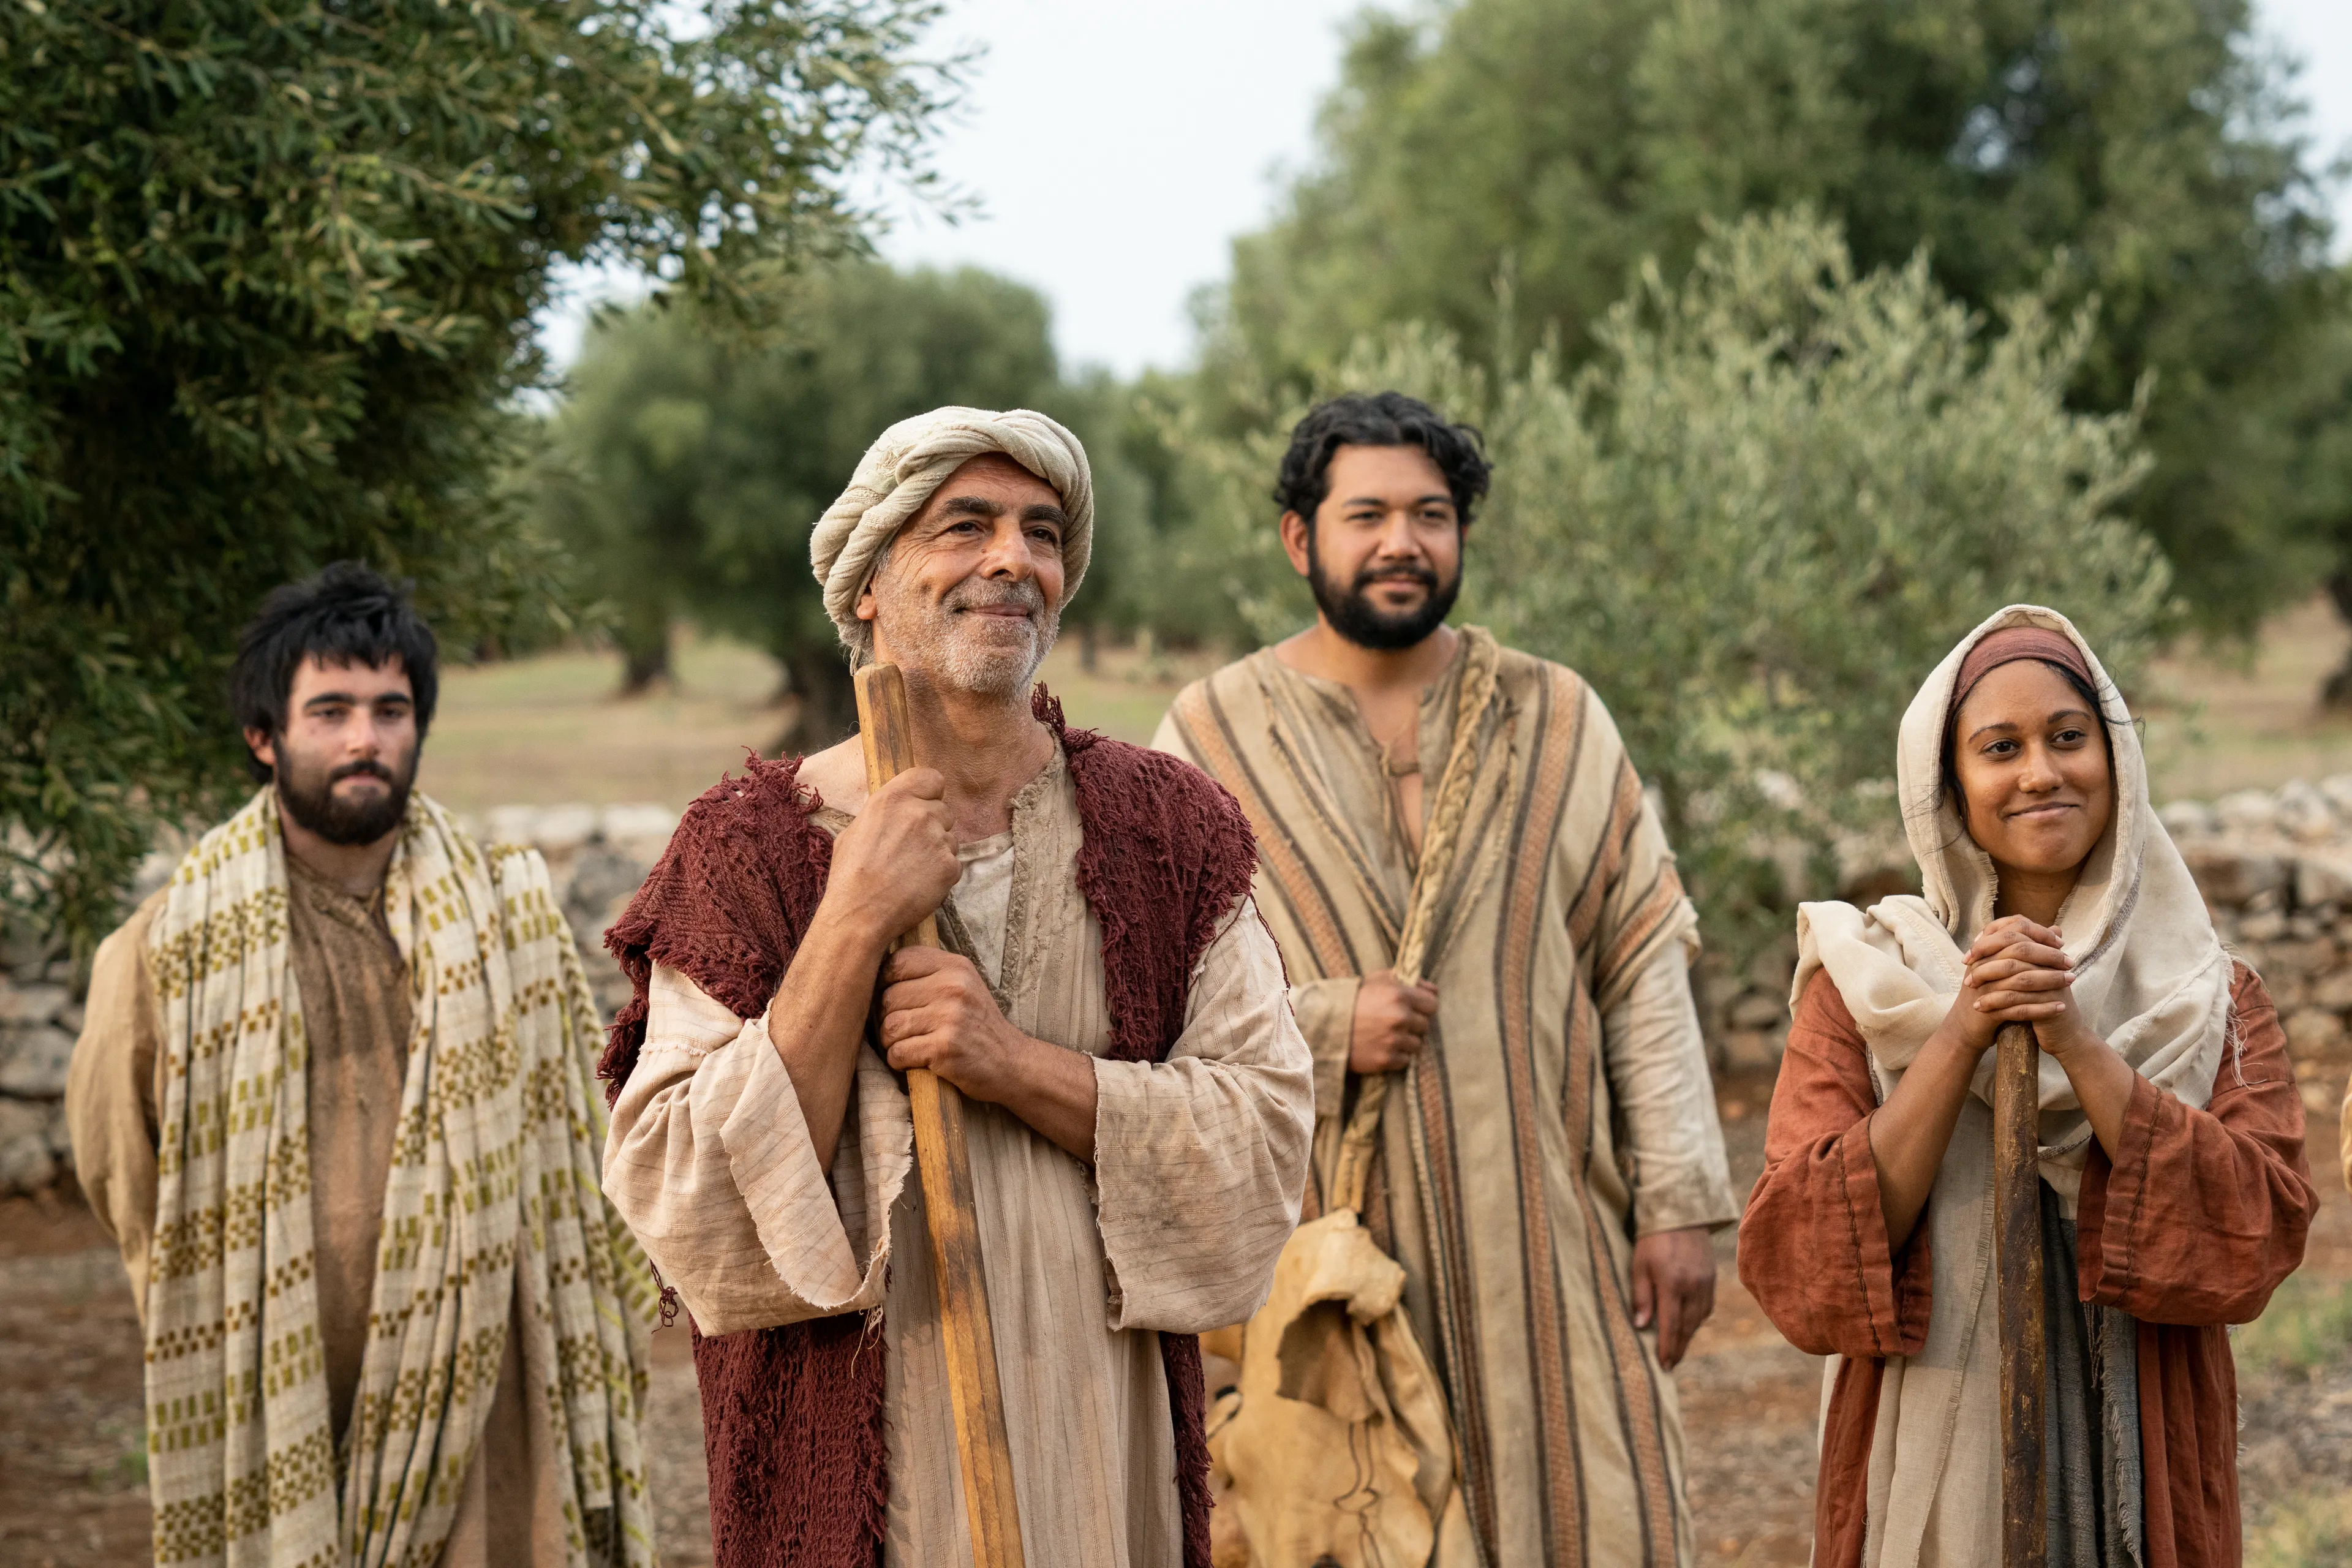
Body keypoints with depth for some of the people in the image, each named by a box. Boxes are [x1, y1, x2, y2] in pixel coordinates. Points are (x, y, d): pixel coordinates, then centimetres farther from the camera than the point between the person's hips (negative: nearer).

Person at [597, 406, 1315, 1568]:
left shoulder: (1164, 829, 1)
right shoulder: (747, 848, -5)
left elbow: (1269, 1134, -6)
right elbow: (671, 1201, -12)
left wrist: (1019, 1068, -18)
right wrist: (852, 929, -18)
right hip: (848, 1461, -2)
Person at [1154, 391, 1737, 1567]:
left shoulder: (1558, 720, 9)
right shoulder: (1212, 737, 3)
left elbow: (1644, 968, 6)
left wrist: (1680, 1201, 0)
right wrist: (1321, 1026, -14)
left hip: (1545, 1239, 2)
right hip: (1322, 1242, -1)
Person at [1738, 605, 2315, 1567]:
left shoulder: (2214, 1002, 1)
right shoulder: (1863, 988, -4)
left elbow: (2263, 1233, -14)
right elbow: (1796, 1267, -14)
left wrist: (2074, 1039, -20)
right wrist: (1961, 1036, -20)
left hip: (2142, 1480, 2)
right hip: (1927, 1474, -1)